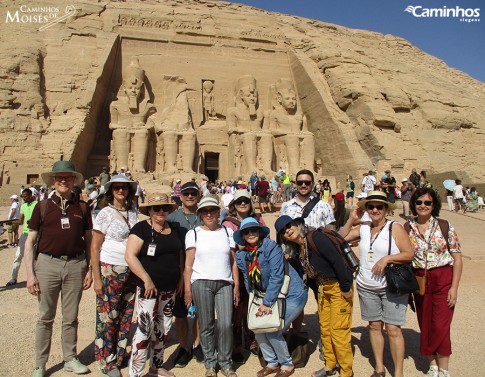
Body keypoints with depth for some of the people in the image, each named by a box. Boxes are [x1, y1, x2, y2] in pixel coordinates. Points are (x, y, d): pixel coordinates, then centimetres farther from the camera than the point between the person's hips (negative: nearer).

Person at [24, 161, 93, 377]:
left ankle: (70, 359, 29)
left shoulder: (82, 207, 5)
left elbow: (89, 240, 9)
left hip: (75, 265, 1)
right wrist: (30, 274, -4)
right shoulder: (43, 207, 1)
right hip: (47, 264, -1)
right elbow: (30, 241, 2)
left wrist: (90, 270, 5)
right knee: (45, 318, 9)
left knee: (71, 317, 13)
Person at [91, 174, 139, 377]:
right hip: (110, 269, -4)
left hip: (131, 271, 5)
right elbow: (94, 247, -7)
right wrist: (96, 278, -11)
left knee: (126, 316, 11)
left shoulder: (133, 213, 7)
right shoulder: (105, 213, -7)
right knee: (108, 317, 5)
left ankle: (119, 356, 29)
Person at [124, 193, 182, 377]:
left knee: (160, 326, 16)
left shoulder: (174, 229, 10)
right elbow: (130, 256, -15)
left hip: (170, 289, 6)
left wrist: (181, 277, 8)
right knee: (145, 327, -7)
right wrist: (147, 279, -19)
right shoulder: (141, 228, -9)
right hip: (149, 287, -6)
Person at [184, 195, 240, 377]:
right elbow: (188, 263, 3)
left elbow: (233, 261, 10)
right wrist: (187, 289, -3)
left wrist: (236, 285, 5)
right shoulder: (193, 233, 6)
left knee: (226, 324, -4)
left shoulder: (228, 232, 11)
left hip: (225, 283, 1)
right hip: (201, 283, -1)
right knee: (206, 326, 3)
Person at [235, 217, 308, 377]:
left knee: (272, 331, -11)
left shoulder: (270, 247, -19)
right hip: (273, 297, 7)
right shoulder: (242, 256, 0)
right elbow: (248, 282, 6)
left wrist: (267, 303, -21)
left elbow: (277, 276, -23)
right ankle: (272, 363, 22)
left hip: (293, 295, -7)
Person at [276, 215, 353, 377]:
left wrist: (346, 288, -21)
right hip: (323, 288, 8)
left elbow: (337, 261, -25)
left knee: (338, 331, -2)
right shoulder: (296, 248, -1)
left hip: (339, 287, -8)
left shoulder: (316, 238, -24)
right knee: (325, 329, 16)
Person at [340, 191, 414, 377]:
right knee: (374, 325, 12)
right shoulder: (362, 228, 6)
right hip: (366, 287, 4)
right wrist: (352, 220, 3)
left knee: (393, 329, -3)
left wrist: (387, 258, -20)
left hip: (392, 287, -4)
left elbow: (409, 254, -8)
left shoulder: (395, 228, -5)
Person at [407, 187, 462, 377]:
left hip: (443, 279, -2)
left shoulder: (445, 227, -4)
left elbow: (457, 258, -3)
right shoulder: (407, 229, 1)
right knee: (425, 325, 10)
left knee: (440, 326, -4)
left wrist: (454, 287, -8)